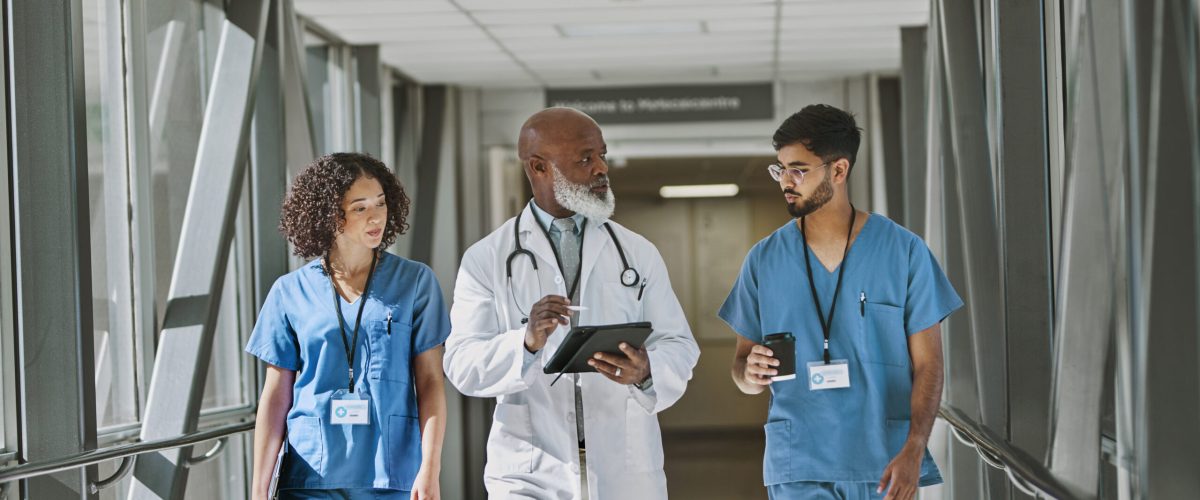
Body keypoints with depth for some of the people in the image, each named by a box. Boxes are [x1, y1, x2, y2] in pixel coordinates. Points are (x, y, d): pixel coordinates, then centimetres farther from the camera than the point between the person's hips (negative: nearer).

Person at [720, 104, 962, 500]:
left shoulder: (904, 251, 0)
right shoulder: (764, 259, 6)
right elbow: (742, 362, 11)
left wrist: (913, 451, -12)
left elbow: (927, 363, 0)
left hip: (886, 466, -1)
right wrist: (751, 373, -12)